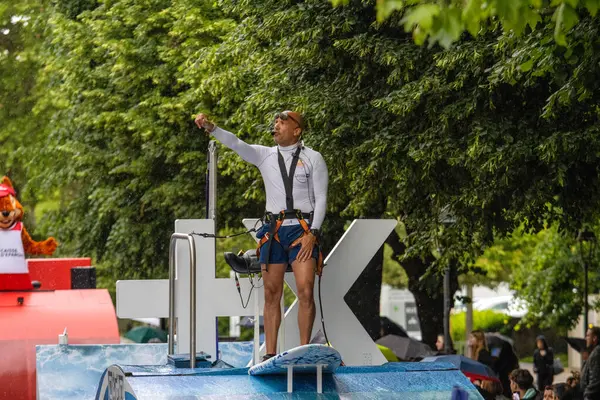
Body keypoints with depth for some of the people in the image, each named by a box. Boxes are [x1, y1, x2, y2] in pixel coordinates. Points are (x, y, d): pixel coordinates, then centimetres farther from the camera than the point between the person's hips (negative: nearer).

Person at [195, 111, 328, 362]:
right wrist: (210, 127, -19)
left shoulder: (313, 159, 5)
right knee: (271, 293, 1)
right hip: (274, 230, 3)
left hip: (302, 228, -3)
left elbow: (321, 198, 1)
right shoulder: (264, 155, 14)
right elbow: (235, 144, -2)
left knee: (305, 290, -14)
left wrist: (313, 233, -10)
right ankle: (270, 354, 4)